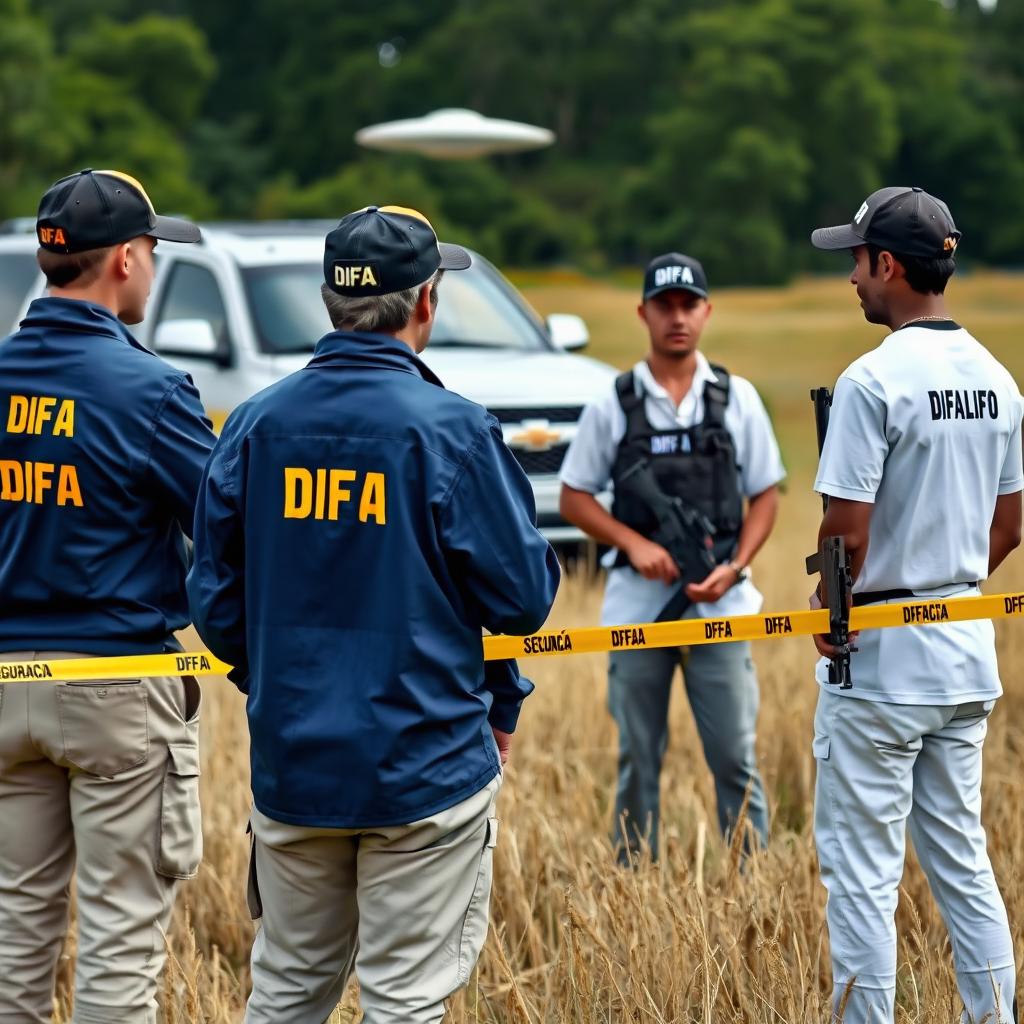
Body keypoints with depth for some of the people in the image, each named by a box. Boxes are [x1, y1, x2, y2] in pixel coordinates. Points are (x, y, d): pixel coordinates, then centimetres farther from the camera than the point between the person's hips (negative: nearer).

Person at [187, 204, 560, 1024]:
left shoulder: (256, 424, 1)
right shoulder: (452, 430, -13)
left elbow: (214, 599, 5)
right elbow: (523, 596, -10)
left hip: (292, 764, 5)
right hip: (424, 765, -5)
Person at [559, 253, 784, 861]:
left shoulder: (737, 399, 4)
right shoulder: (612, 405, 3)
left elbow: (766, 495, 7)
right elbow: (575, 497, 5)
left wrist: (734, 567, -8)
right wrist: (635, 544, -10)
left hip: (718, 605, 0)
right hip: (637, 605, 0)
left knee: (735, 757, -1)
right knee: (638, 759, 7)